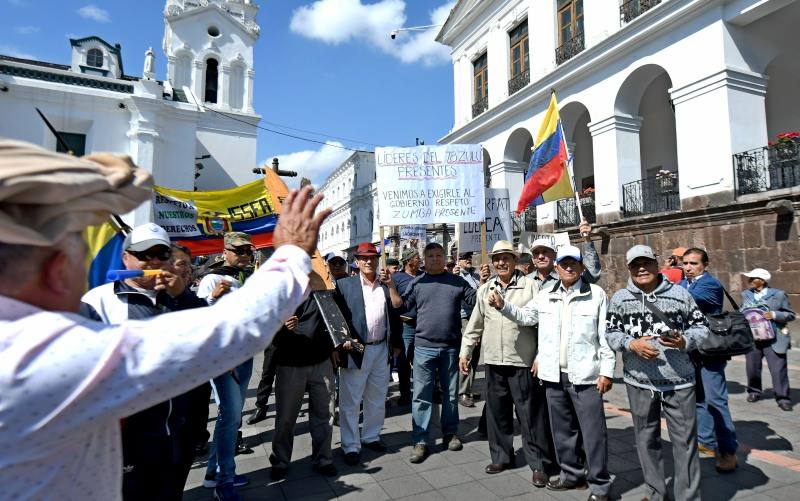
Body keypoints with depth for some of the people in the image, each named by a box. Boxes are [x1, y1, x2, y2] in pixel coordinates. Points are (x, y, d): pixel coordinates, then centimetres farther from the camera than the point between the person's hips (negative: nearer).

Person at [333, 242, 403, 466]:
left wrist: (396, 344, 10)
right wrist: (343, 339, -16)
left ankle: (371, 436, 34)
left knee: (377, 400, 16)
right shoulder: (344, 285, -2)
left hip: (381, 350, 4)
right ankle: (351, 446, 17)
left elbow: (395, 316, 12)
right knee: (350, 401, 4)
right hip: (355, 350, -4)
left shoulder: (387, 286, 7)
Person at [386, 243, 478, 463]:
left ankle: (450, 433, 31)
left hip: (451, 347, 1)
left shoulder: (457, 281, 5)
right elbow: (401, 305, 4)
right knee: (421, 395, 1)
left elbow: (476, 301, 6)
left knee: (450, 393, 14)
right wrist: (391, 285, -6)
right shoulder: (417, 283, 5)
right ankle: (420, 441, 11)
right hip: (424, 347, -1)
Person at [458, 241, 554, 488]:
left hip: (523, 361, -4)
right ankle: (501, 456, 31)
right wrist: (465, 352, 13)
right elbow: (475, 324, 14)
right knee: (497, 412, 14)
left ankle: (539, 464, 18)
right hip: (493, 361, 5)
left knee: (529, 415, 3)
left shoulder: (530, 286, -4)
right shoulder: (485, 289, 10)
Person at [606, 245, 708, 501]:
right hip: (639, 381, 1)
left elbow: (701, 326, 5)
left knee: (685, 441, 4)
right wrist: (631, 344, -16)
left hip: (679, 381, -1)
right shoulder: (620, 298, 2)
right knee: (646, 439, 14)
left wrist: (684, 341, -14)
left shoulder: (680, 293, 1)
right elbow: (610, 332, 2)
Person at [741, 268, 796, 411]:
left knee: (778, 369, -3)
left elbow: (791, 315, 0)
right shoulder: (746, 295, 9)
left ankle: (783, 398, 10)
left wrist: (775, 315, -17)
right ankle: (754, 391, 28)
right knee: (752, 367, 10)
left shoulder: (778, 294, -2)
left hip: (774, 339, -3)